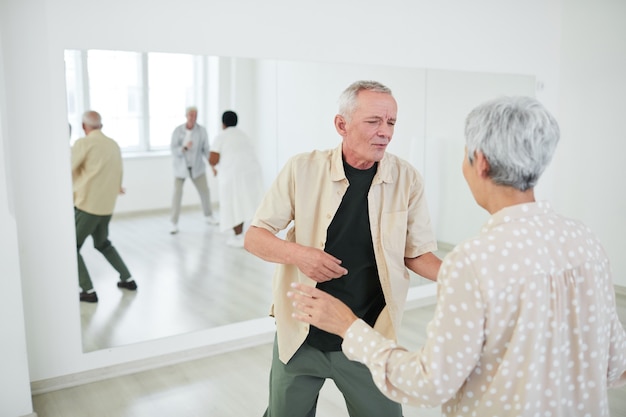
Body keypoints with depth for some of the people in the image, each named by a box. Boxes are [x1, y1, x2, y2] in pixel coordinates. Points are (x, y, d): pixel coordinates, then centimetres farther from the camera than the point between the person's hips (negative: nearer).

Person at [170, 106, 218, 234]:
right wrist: (184, 148, -36)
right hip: (180, 166, -2)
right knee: (177, 193, -10)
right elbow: (174, 150, -17)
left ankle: (208, 216, 28)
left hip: (197, 166, 2)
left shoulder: (202, 131, -11)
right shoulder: (177, 131, -14)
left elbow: (206, 149, -6)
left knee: (205, 191, 3)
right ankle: (174, 223, -1)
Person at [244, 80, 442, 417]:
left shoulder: (407, 179, -8)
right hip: (299, 335, 1)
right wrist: (298, 253, -25)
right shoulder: (302, 169, -11)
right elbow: (253, 237, -6)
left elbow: (418, 253, 1)